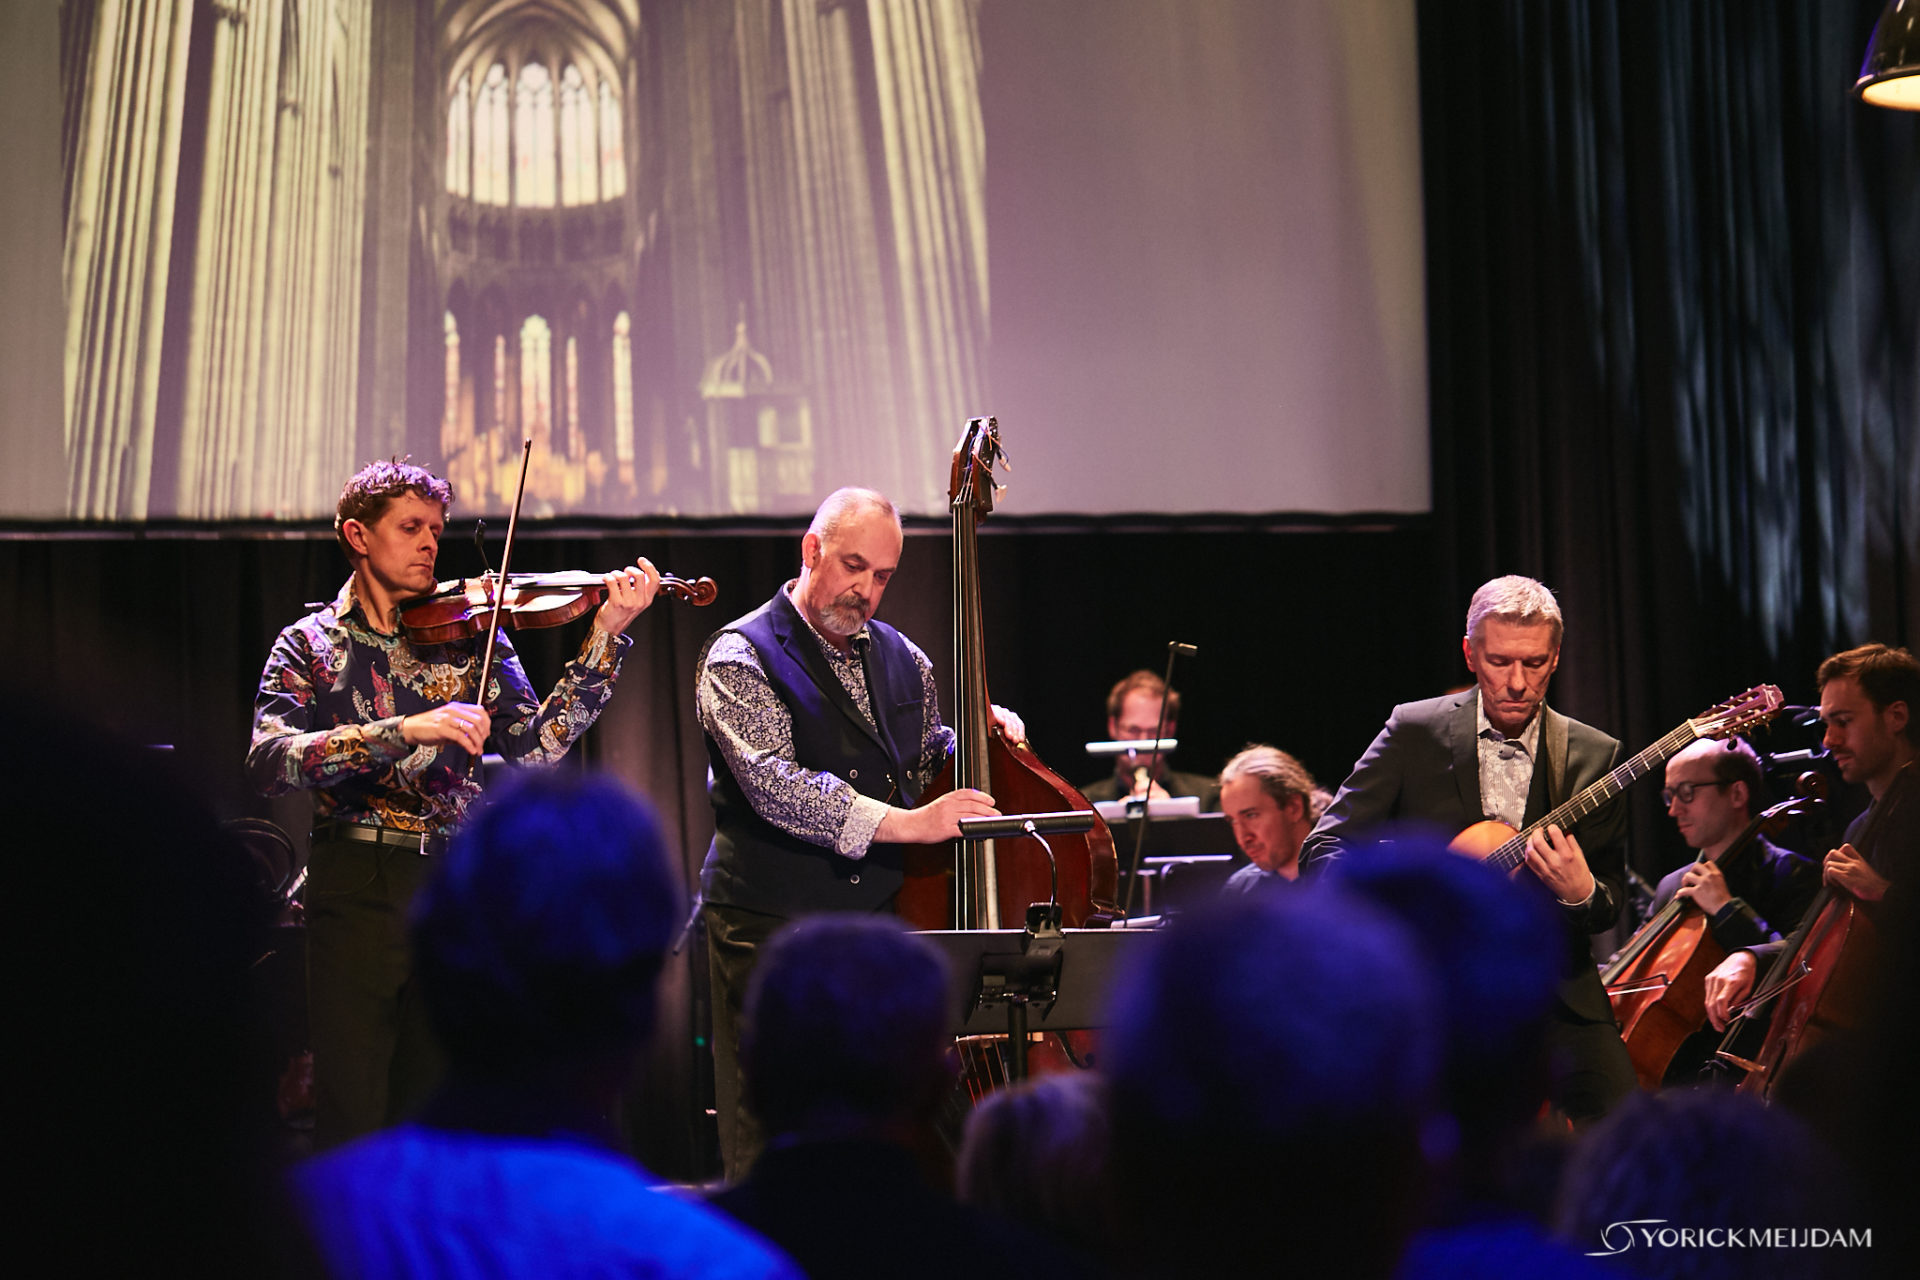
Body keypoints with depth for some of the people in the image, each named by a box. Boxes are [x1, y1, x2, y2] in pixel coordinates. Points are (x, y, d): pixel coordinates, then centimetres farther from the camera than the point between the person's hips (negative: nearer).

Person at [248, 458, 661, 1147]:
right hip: (357, 890, -2)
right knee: (351, 1121, -3)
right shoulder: (310, 645, 6)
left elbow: (532, 744, -3)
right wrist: (404, 731, -23)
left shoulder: (469, 633, 10)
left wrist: (606, 636, -12)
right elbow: (270, 760, -12)